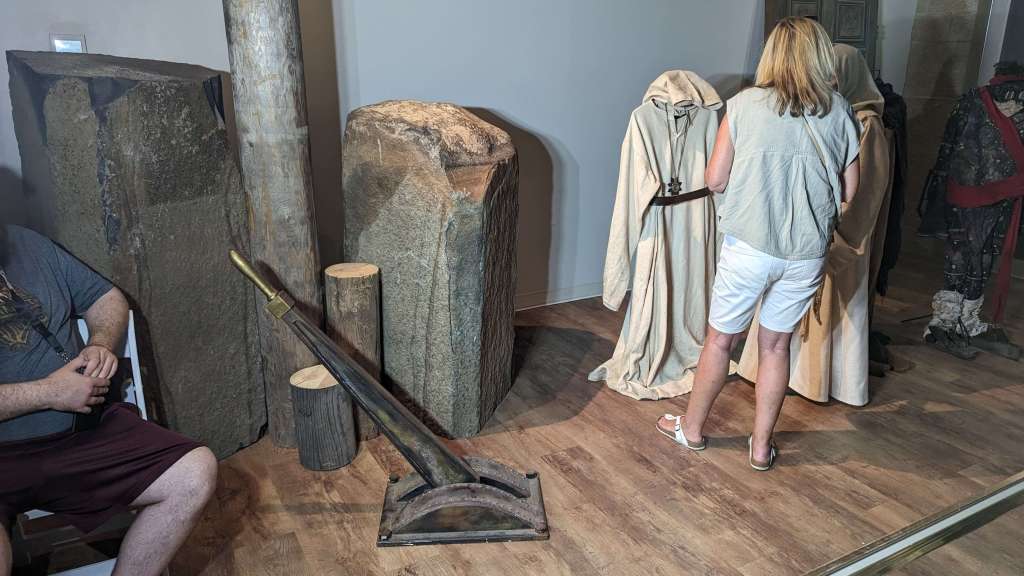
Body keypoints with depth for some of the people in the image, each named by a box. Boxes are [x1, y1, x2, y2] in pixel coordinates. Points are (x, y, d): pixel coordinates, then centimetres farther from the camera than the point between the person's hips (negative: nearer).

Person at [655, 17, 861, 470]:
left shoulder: (744, 104, -5)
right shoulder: (839, 112, 1)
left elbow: (715, 180, -3)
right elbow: (849, 193, 5)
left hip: (749, 246, -2)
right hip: (807, 254, 3)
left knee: (720, 340, 14)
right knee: (776, 345, 16)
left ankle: (691, 428, 30)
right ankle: (761, 445, 26)